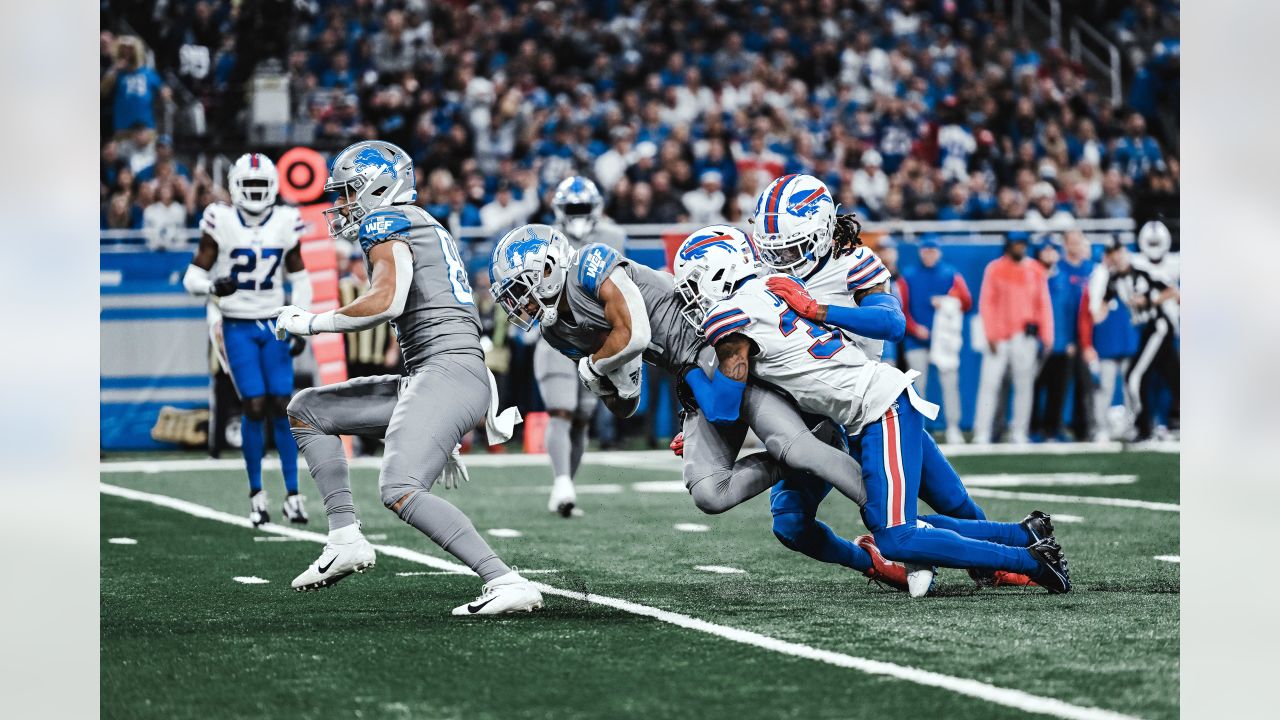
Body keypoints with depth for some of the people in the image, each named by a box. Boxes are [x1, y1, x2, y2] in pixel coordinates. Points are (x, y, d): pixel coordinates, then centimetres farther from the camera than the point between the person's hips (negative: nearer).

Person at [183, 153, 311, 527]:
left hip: (274, 326, 2)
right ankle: (256, 494, 5)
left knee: (282, 407, -4)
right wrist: (213, 286, -25)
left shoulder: (285, 222, 1)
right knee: (254, 407, -9)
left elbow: (299, 280, 11)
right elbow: (193, 276, -2)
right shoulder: (221, 223, -6)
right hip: (237, 327, -2)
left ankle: (292, 495, 4)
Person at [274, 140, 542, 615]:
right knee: (306, 411, 18)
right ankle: (345, 540, 10)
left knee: (400, 491, -26)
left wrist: (310, 323, -5)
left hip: (446, 374, -10)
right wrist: (445, 439, 32)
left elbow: (387, 301, -19)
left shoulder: (387, 225, -1)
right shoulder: (428, 230, 28)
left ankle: (508, 584, -31)